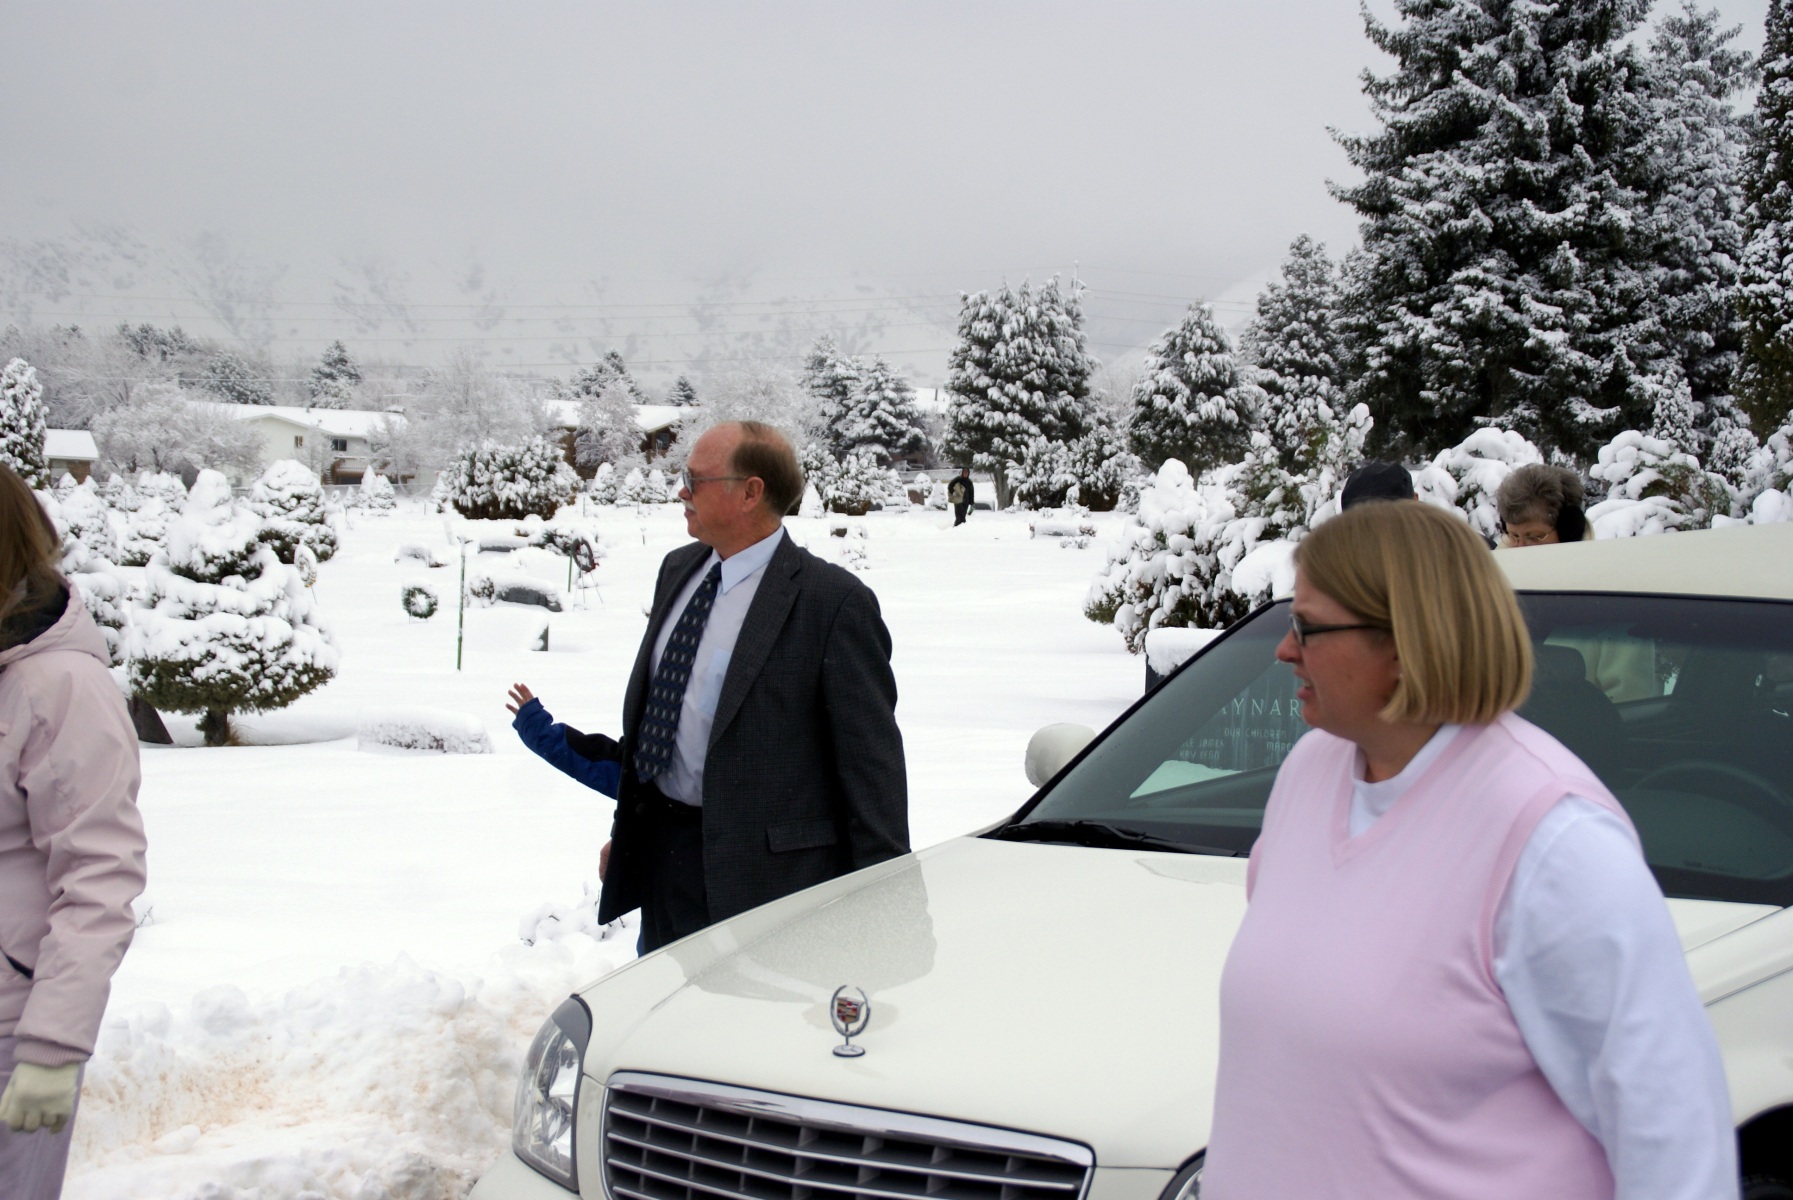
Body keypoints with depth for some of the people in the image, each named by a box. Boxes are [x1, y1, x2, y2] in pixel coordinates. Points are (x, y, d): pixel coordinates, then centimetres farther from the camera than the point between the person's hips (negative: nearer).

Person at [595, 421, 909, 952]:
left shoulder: (833, 600, -14)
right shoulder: (678, 570, 10)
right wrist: (623, 831, 22)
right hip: (663, 848, 7)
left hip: (768, 868, -7)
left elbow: (872, 754, -12)